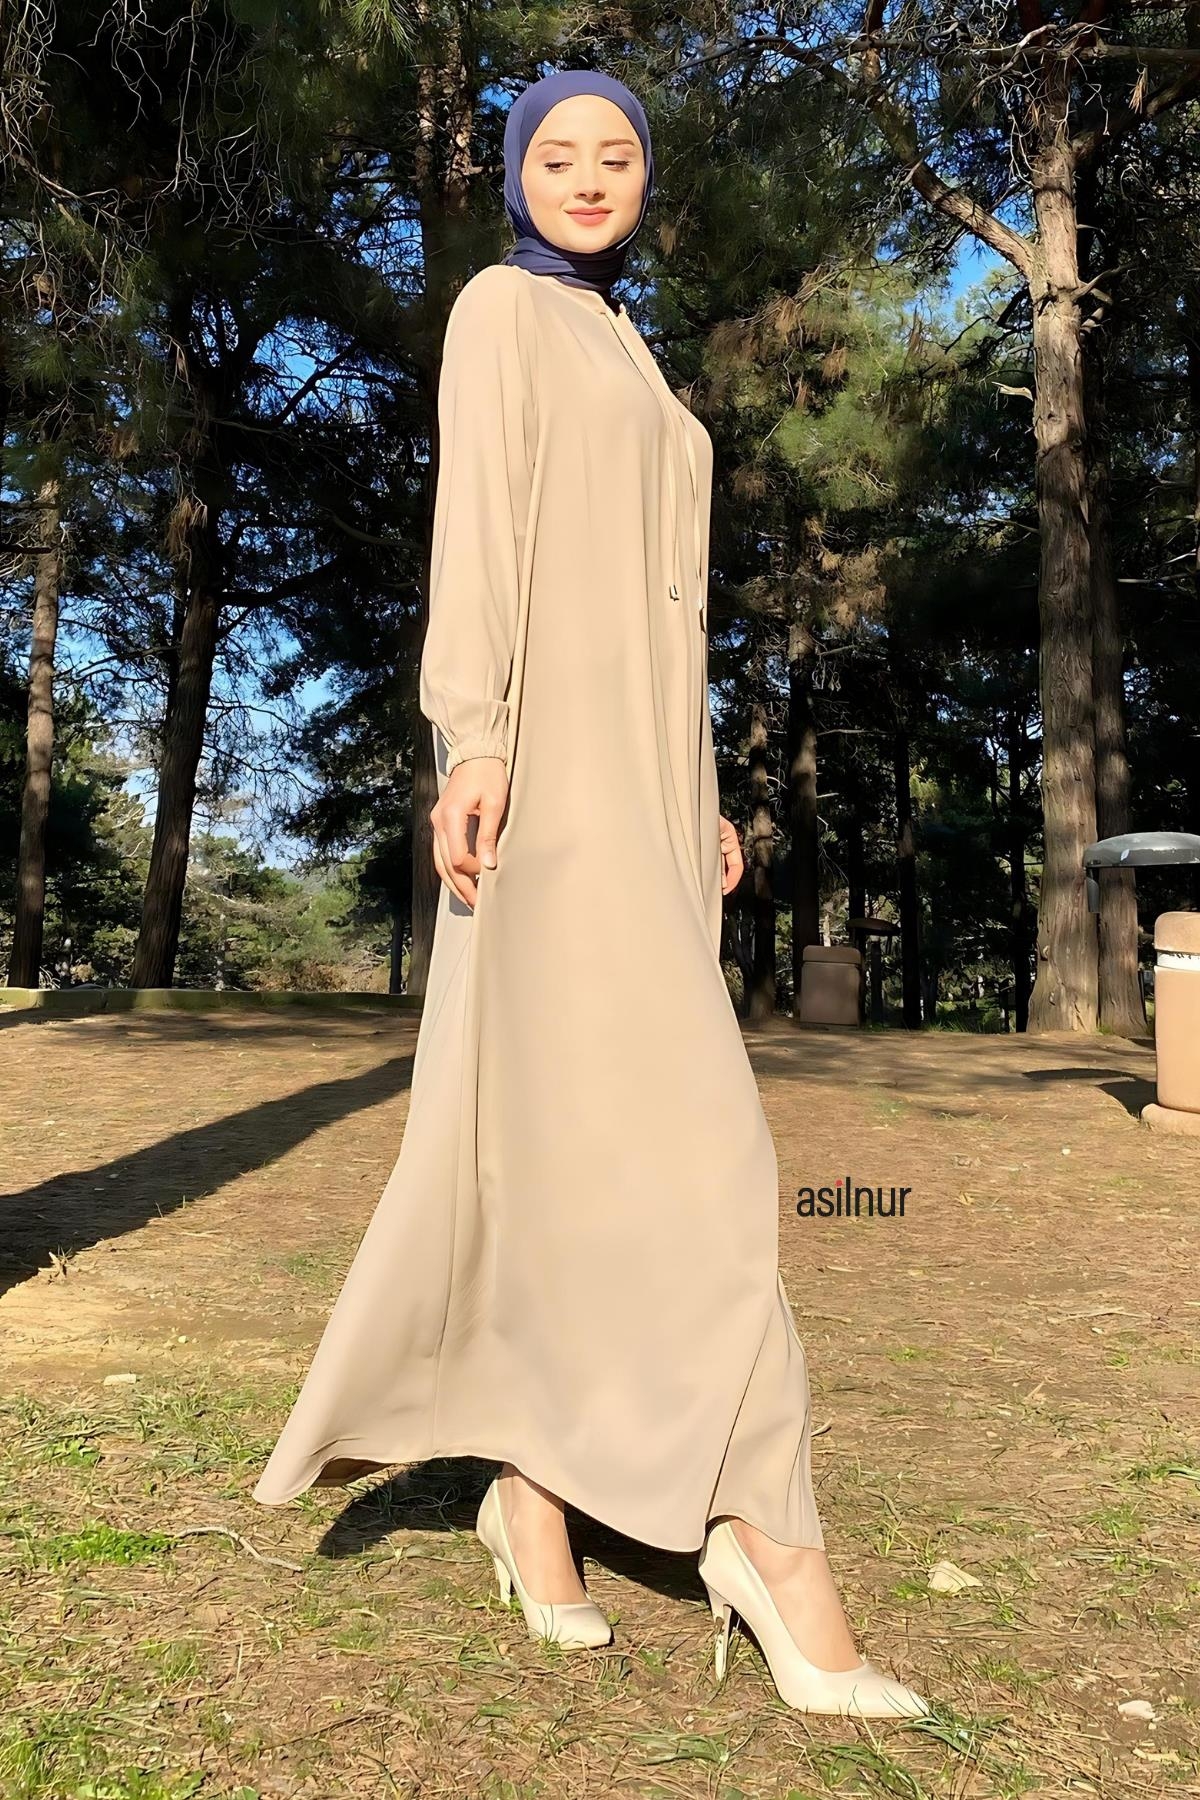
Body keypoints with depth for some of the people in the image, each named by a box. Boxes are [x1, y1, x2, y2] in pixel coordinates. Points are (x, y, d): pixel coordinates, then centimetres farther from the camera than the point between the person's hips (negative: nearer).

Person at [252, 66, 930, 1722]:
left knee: (579, 1132, 5)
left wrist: (703, 793, 18)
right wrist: (472, 737, -21)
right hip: (555, 753, -8)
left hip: (645, 771, 8)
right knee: (676, 1125, -15)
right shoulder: (504, 308, 6)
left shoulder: (631, 362, 30)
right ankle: (764, 1522, -10)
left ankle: (535, 1481, 13)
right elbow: (478, 519, -9)